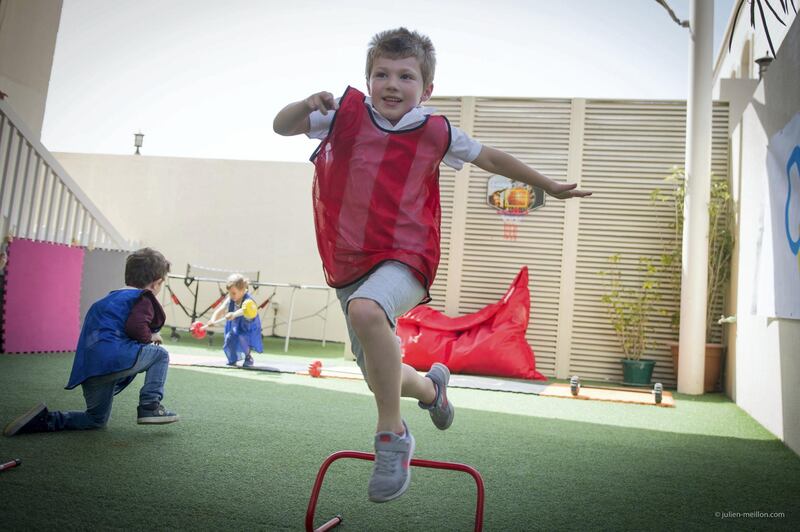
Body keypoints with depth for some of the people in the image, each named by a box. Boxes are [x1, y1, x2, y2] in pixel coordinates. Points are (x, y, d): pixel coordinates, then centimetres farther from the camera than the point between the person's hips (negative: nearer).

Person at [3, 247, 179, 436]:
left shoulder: (111, 298, 27)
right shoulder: (145, 299, -1)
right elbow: (135, 327, -17)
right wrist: (150, 337, 3)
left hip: (88, 369, 9)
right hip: (113, 358, -9)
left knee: (96, 420, 25)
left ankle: (44, 419, 6)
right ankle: (150, 405, -1)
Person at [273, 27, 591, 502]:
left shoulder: (436, 133, -1)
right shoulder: (347, 112, 0)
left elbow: (489, 158, 13)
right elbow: (282, 127, 1)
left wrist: (548, 185, 22)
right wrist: (309, 105, -22)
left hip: (404, 260, -3)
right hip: (348, 264, 4)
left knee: (365, 309, -38)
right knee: (379, 378, 12)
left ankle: (393, 436, -19)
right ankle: (430, 386, 48)